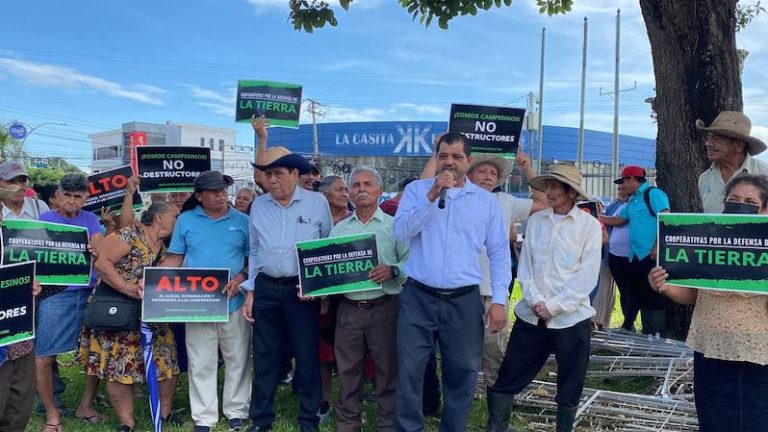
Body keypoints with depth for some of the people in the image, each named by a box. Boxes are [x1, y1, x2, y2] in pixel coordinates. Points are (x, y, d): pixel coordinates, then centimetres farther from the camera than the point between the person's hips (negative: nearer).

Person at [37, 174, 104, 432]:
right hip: (54, 295, -2)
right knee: (44, 358, -2)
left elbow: (98, 252, -2)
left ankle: (86, 406, 22)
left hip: (88, 294, 2)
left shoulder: (91, 220, 10)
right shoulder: (45, 220, 6)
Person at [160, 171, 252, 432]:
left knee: (237, 360, 8)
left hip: (234, 302, 0)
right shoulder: (185, 220, 7)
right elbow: (174, 259, 8)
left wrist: (240, 279, -14)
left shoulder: (242, 221, 3)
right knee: (201, 363, 6)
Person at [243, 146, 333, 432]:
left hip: (303, 289, -3)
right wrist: (250, 291, 9)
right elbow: (254, 251, 12)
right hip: (266, 288, 3)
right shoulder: (258, 205, 7)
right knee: (264, 356, 10)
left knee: (307, 356, 5)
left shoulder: (317, 202, -2)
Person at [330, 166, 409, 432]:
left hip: (384, 308, -3)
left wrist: (392, 271, -22)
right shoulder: (339, 229, 13)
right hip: (348, 308, 3)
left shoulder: (394, 225, 1)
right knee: (348, 369, 11)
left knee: (387, 368, 4)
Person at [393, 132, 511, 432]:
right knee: (409, 372, 4)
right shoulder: (416, 190, 4)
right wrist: (432, 196, -18)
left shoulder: (486, 201, 6)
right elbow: (400, 232, -11)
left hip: (464, 301, 1)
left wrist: (499, 300, -1)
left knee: (462, 374, 10)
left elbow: (499, 253, 6)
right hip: (418, 298, -1)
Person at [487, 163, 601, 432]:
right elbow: (525, 266, 6)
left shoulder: (589, 225, -3)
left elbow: (588, 276, -7)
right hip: (531, 316, 3)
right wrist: (535, 301, -8)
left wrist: (553, 306, -12)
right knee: (506, 379, 4)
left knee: (570, 387, 10)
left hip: (571, 319, -3)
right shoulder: (535, 221, 7)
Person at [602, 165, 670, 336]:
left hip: (651, 256, -9)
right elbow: (619, 220, 29)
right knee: (641, 297, 13)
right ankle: (647, 335, 21)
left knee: (654, 299, -6)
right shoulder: (632, 200, 19)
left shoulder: (653, 193, -8)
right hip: (636, 257, 9)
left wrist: (657, 247, -23)